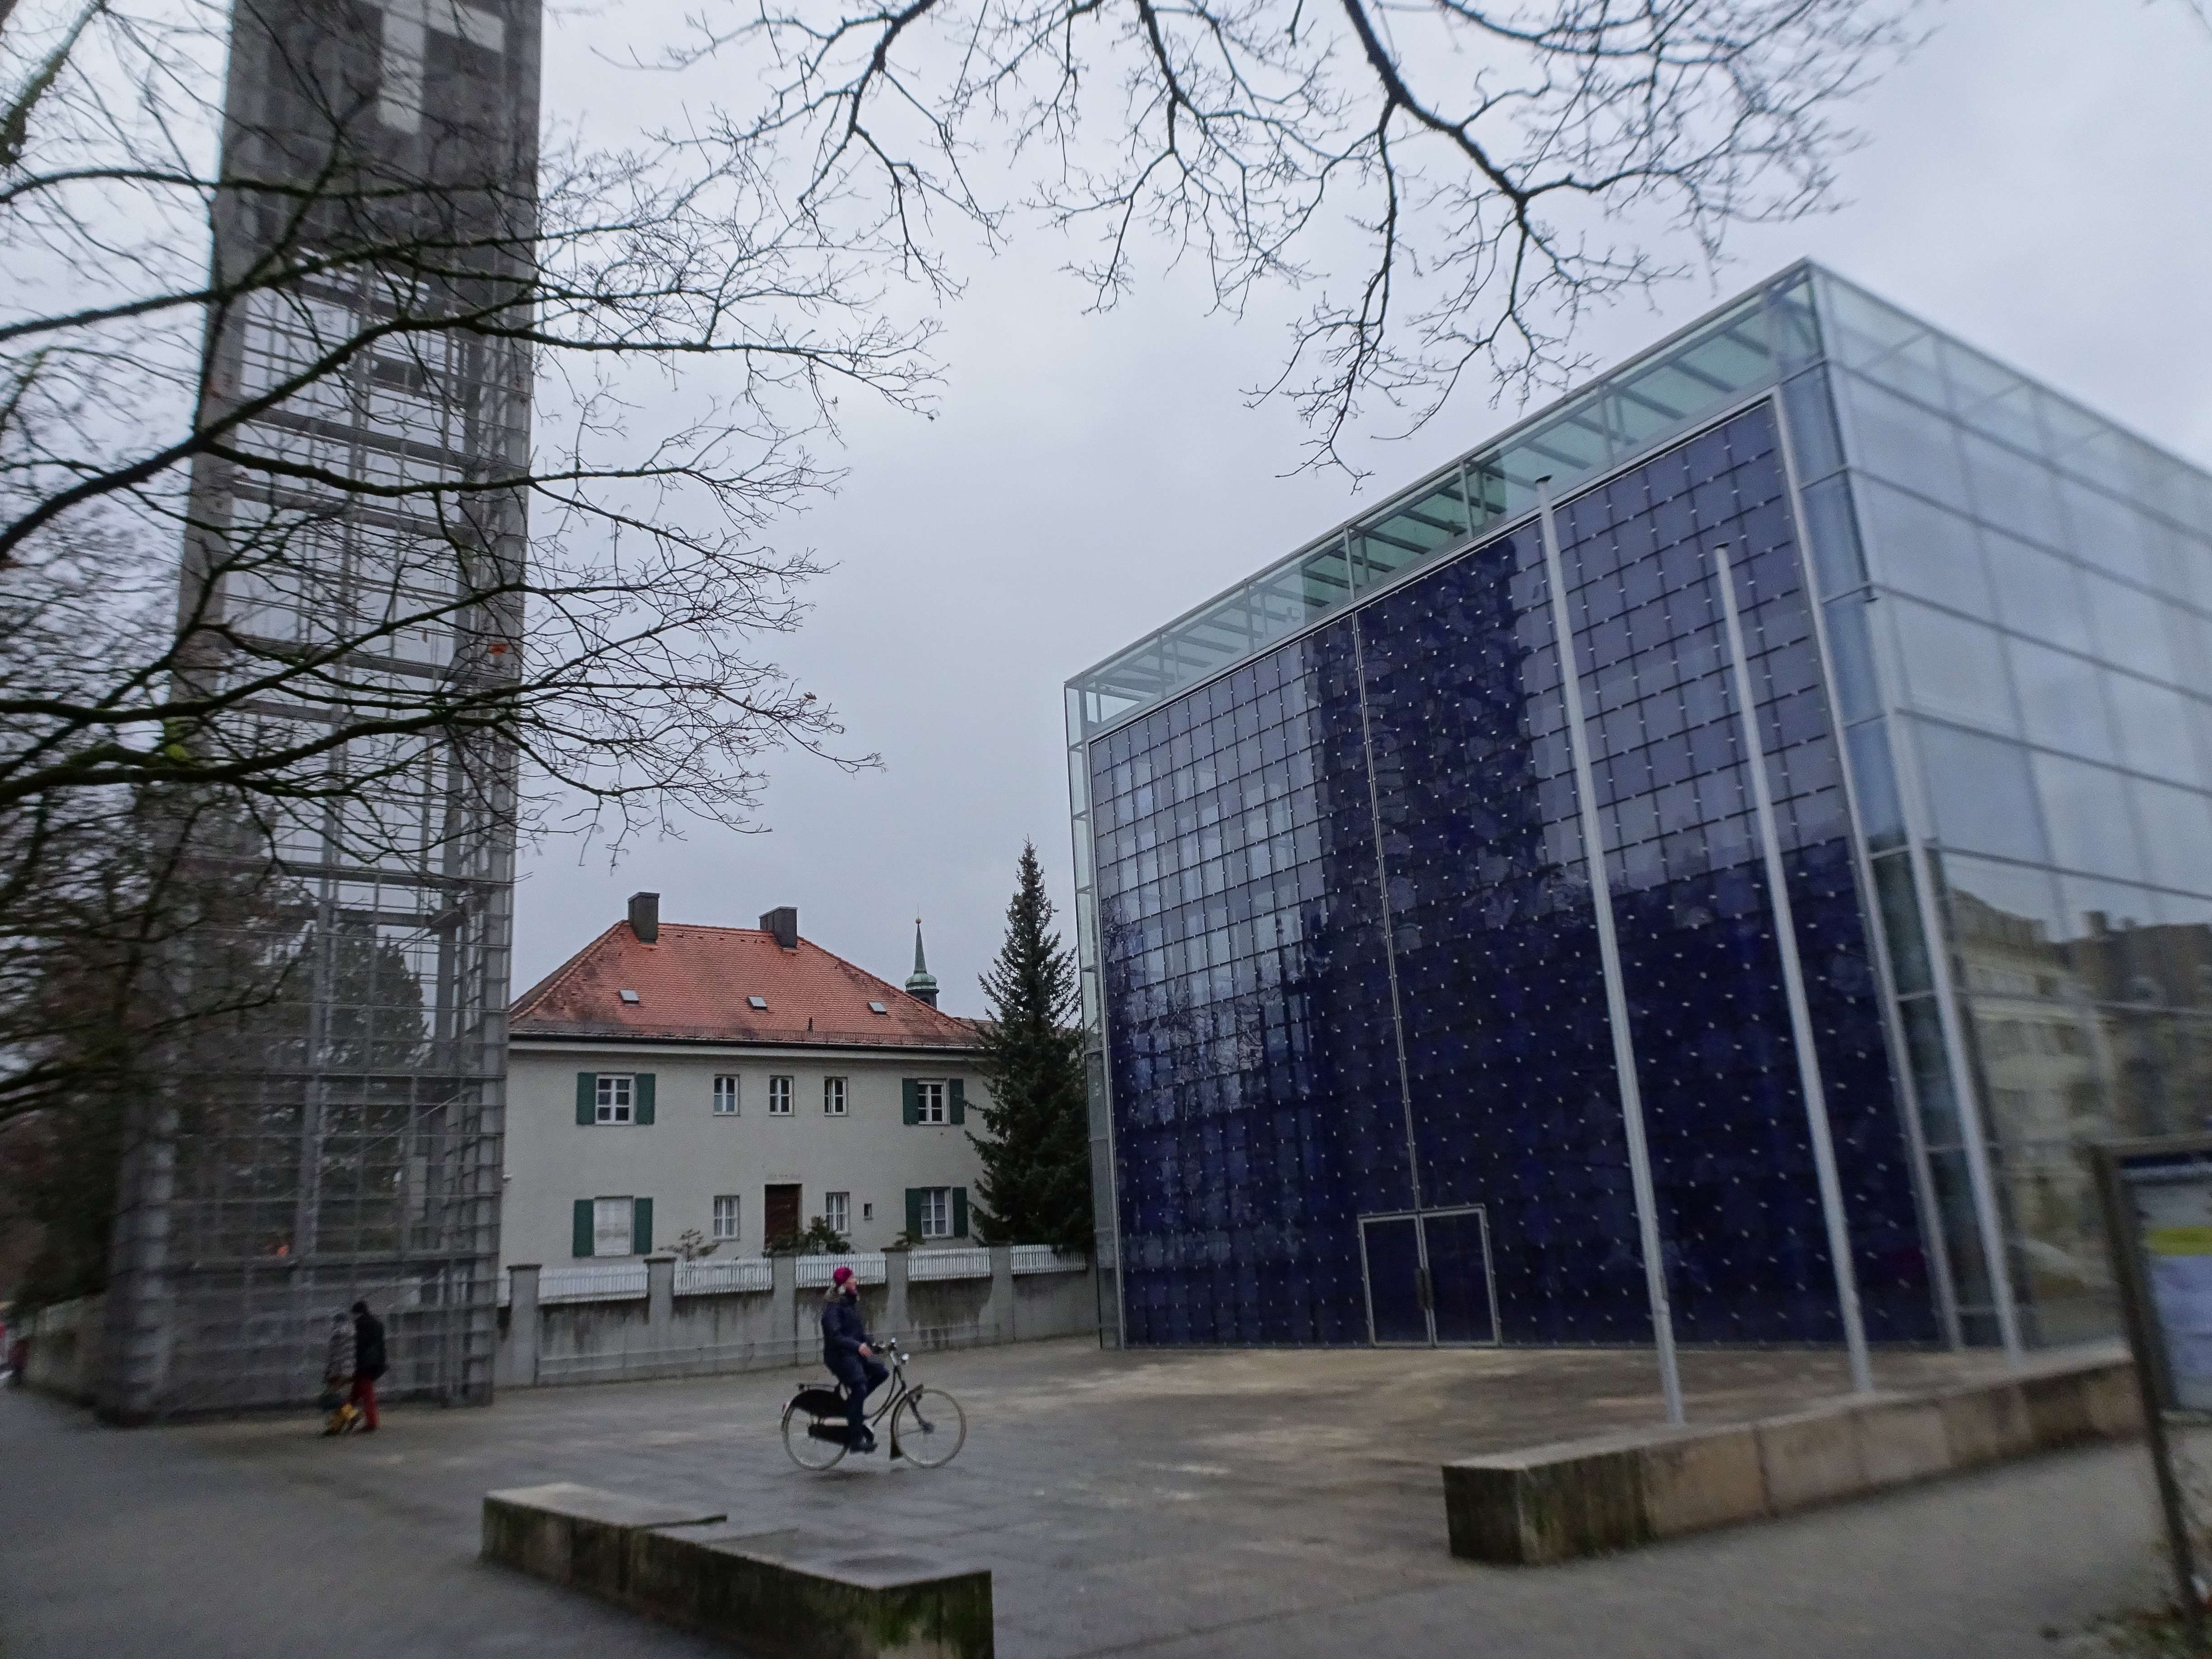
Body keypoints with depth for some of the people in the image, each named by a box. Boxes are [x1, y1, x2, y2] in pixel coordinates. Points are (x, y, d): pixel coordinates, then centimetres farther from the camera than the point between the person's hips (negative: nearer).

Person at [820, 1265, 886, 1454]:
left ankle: (852, 1405, 9)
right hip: (839, 1355, -9)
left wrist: (871, 1342, 2)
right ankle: (856, 1438, -15)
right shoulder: (833, 1306, -14)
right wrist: (858, 1346, -33)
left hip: (854, 1353, 9)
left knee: (881, 1372, -3)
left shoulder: (852, 1302, 14)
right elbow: (834, 1336, -23)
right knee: (860, 1387, -19)